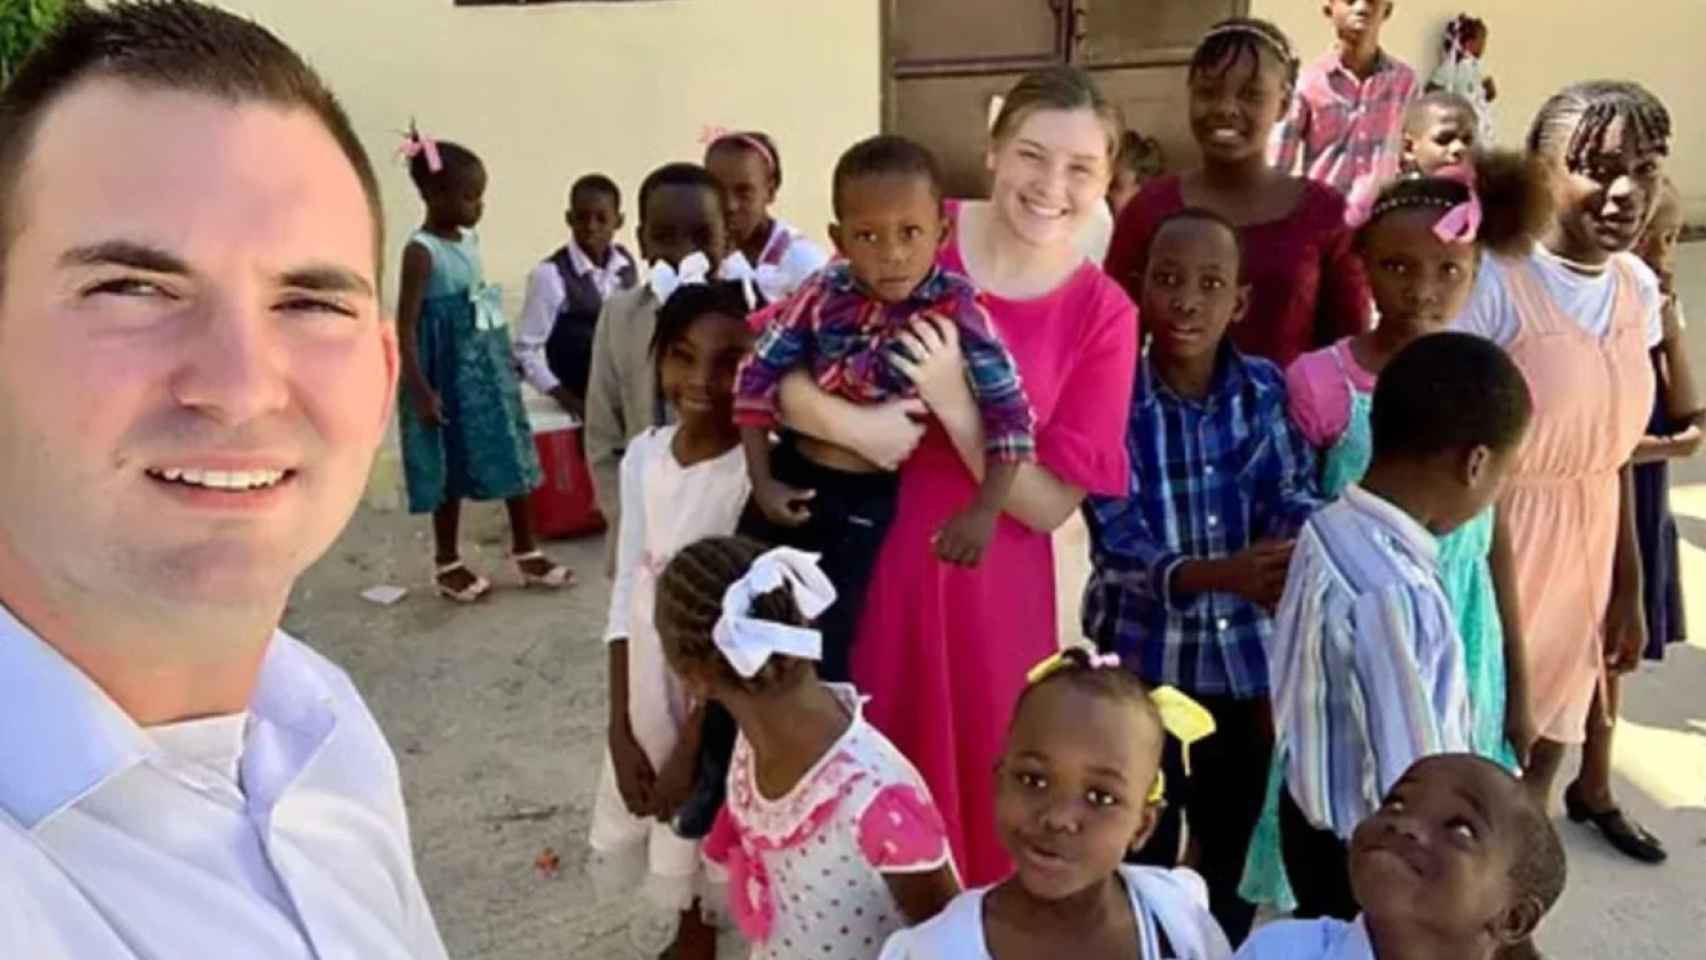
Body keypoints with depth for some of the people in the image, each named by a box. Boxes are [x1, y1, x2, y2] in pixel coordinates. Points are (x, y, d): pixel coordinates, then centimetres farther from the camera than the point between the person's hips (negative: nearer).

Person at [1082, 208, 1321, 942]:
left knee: (1234, 855, 21)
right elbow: (1116, 536, -19)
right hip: (1141, 660, -3)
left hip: (1247, 661, 3)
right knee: (1139, 860, 10)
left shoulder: (1267, 389, -1)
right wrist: (1216, 574, -37)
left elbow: (1294, 494, -8)